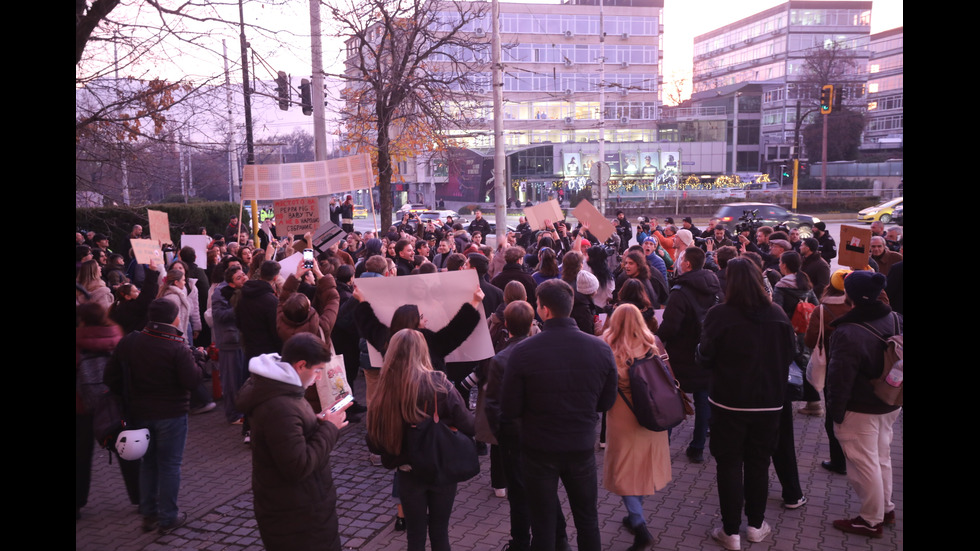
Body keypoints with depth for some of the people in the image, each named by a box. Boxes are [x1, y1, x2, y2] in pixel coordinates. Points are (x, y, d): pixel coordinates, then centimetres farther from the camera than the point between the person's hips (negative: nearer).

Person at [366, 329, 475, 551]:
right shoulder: (439, 384, -17)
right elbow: (468, 427, -13)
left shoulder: (385, 392, -14)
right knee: (440, 533, 18)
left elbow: (375, 443, -6)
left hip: (408, 474, 0)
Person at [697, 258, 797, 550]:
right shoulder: (777, 315, -5)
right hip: (769, 402, 3)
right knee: (759, 463, 17)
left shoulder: (720, 315, -17)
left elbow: (705, 358, -9)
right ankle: (756, 525, 29)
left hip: (729, 402, -3)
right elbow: (790, 353, 8)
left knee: (730, 465, 8)